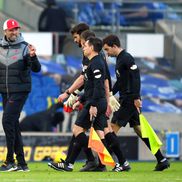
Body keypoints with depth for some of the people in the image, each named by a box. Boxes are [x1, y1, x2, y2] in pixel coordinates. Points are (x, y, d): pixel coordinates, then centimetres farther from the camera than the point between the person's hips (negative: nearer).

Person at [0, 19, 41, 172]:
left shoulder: (24, 47, -6)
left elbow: (36, 69, -14)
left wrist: (32, 57, -30)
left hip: (20, 91, -6)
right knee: (13, 125, 7)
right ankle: (22, 163, 11)